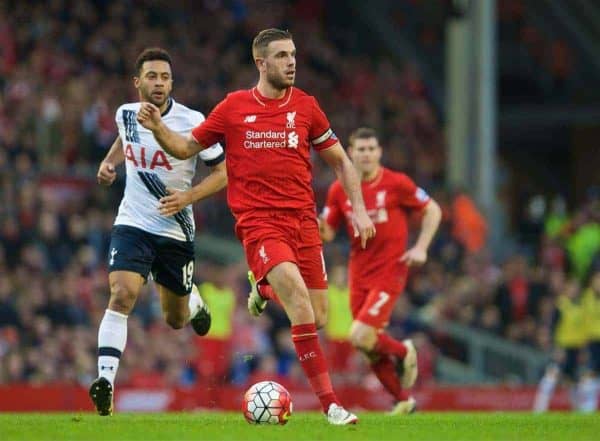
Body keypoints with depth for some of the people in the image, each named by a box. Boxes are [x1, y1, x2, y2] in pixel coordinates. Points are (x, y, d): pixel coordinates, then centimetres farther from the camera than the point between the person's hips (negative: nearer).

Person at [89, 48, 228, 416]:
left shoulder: (192, 122, -13)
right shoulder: (126, 114, -1)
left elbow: (224, 171, -6)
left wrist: (188, 196, -21)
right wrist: (109, 162, 6)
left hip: (176, 230, -1)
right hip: (132, 224, 1)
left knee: (176, 320, 12)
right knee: (122, 295, -24)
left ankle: (195, 304, 50)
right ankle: (106, 380, -26)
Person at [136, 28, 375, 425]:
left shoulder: (305, 106, 7)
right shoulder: (234, 107, 3)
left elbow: (340, 160, 16)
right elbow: (187, 148, 12)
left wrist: (359, 209, 6)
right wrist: (158, 128, -7)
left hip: (303, 220, 3)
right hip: (258, 221, -3)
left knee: (318, 319, -2)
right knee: (297, 293, -26)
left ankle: (264, 291, 32)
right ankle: (329, 402, -27)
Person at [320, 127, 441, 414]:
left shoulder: (396, 183, -7)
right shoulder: (339, 191, 3)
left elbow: (433, 210, 3)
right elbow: (327, 233, 6)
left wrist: (421, 247, -7)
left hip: (389, 272, -5)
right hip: (359, 275, 5)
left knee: (360, 337, -19)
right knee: (370, 346, 6)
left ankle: (404, 352, 11)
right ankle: (403, 401, 25)